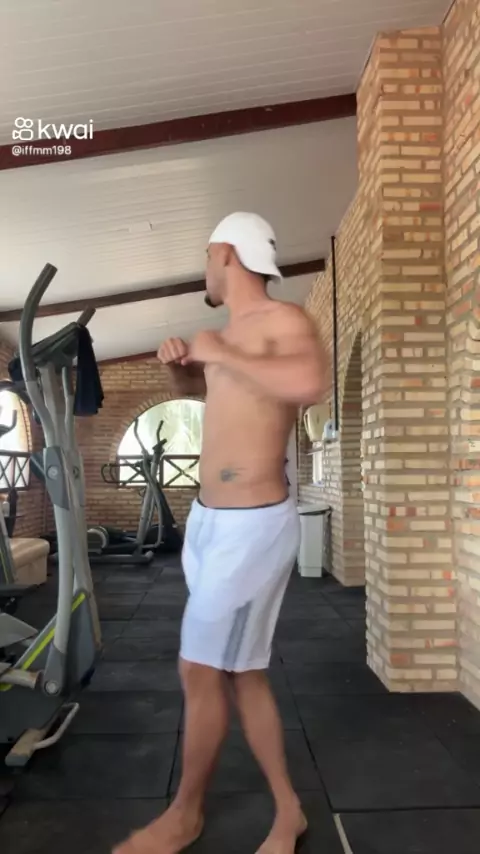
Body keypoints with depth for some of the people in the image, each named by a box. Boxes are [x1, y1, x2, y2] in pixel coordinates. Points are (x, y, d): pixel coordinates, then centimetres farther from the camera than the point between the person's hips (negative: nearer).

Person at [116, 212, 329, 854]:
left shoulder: (282, 320, -13)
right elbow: (195, 386, 31)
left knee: (203, 673, 4)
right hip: (211, 522, 9)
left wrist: (223, 354, -22)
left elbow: (311, 382, -34)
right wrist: (178, 363, 8)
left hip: (250, 527, -9)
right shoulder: (231, 333, 13)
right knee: (240, 674, 14)